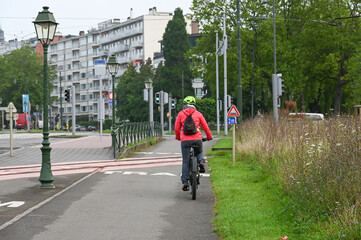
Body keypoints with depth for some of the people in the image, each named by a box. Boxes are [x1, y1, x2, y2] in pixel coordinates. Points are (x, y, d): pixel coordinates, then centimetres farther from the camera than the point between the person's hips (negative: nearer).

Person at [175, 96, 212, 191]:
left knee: (185, 162, 4)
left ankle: (185, 182, -1)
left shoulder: (181, 114, 8)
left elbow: (177, 128, 10)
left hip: (185, 140, 0)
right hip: (197, 139, 0)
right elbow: (205, 127, 13)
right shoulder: (198, 114, 9)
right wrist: (209, 137, 29)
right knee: (200, 152, 29)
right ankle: (201, 161, -4)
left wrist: (178, 137, 29)